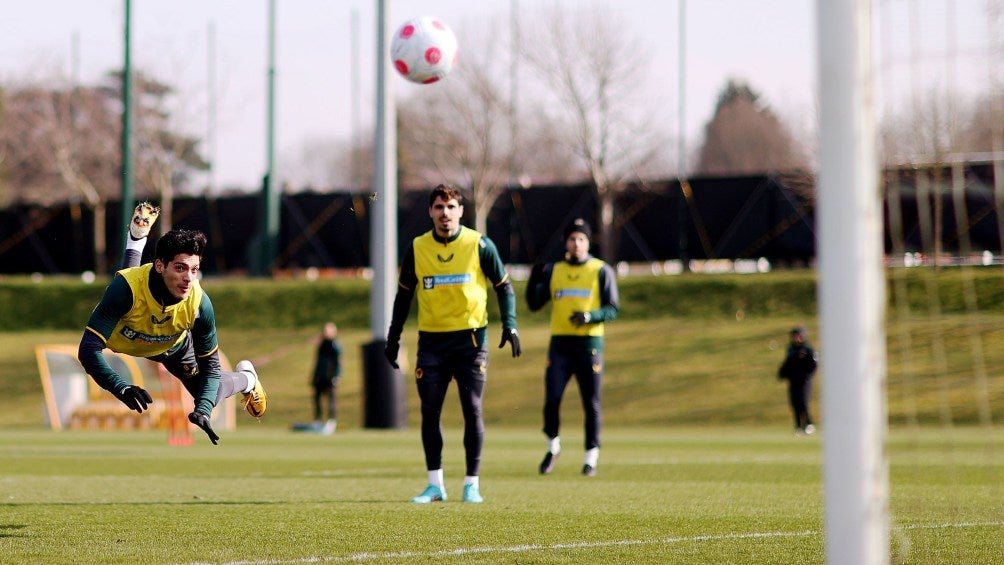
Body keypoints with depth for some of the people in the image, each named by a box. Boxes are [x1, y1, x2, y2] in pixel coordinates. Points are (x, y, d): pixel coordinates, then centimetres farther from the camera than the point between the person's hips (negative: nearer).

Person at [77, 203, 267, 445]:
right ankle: (137, 240, 44)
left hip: (172, 346, 1)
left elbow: (210, 368, -26)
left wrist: (203, 410, -43)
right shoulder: (126, 287, -47)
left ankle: (246, 379, 39)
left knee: (208, 395, 9)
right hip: (122, 340, -1)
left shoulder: (199, 304, -39)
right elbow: (89, 349, -48)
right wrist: (121, 387, -64)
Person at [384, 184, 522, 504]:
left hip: (470, 339, -2)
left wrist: (509, 325, -7)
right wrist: (393, 337, 9)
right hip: (431, 341, 2)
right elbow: (404, 293, 13)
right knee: (429, 412, 0)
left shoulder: (479, 245, -2)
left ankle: (472, 484, 4)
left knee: (472, 411, -4)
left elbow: (503, 286, 5)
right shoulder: (417, 249, 3)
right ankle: (435, 484, 8)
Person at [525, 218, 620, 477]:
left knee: (591, 403, -1)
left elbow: (613, 309, 0)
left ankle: (591, 456, 8)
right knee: (552, 399, -7)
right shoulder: (553, 271, 13)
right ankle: (553, 446, 14)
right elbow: (534, 304, 9)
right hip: (559, 343, 2)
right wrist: (534, 280, -8)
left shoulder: (601, 271, 4)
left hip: (589, 343, -2)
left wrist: (589, 315, -19)